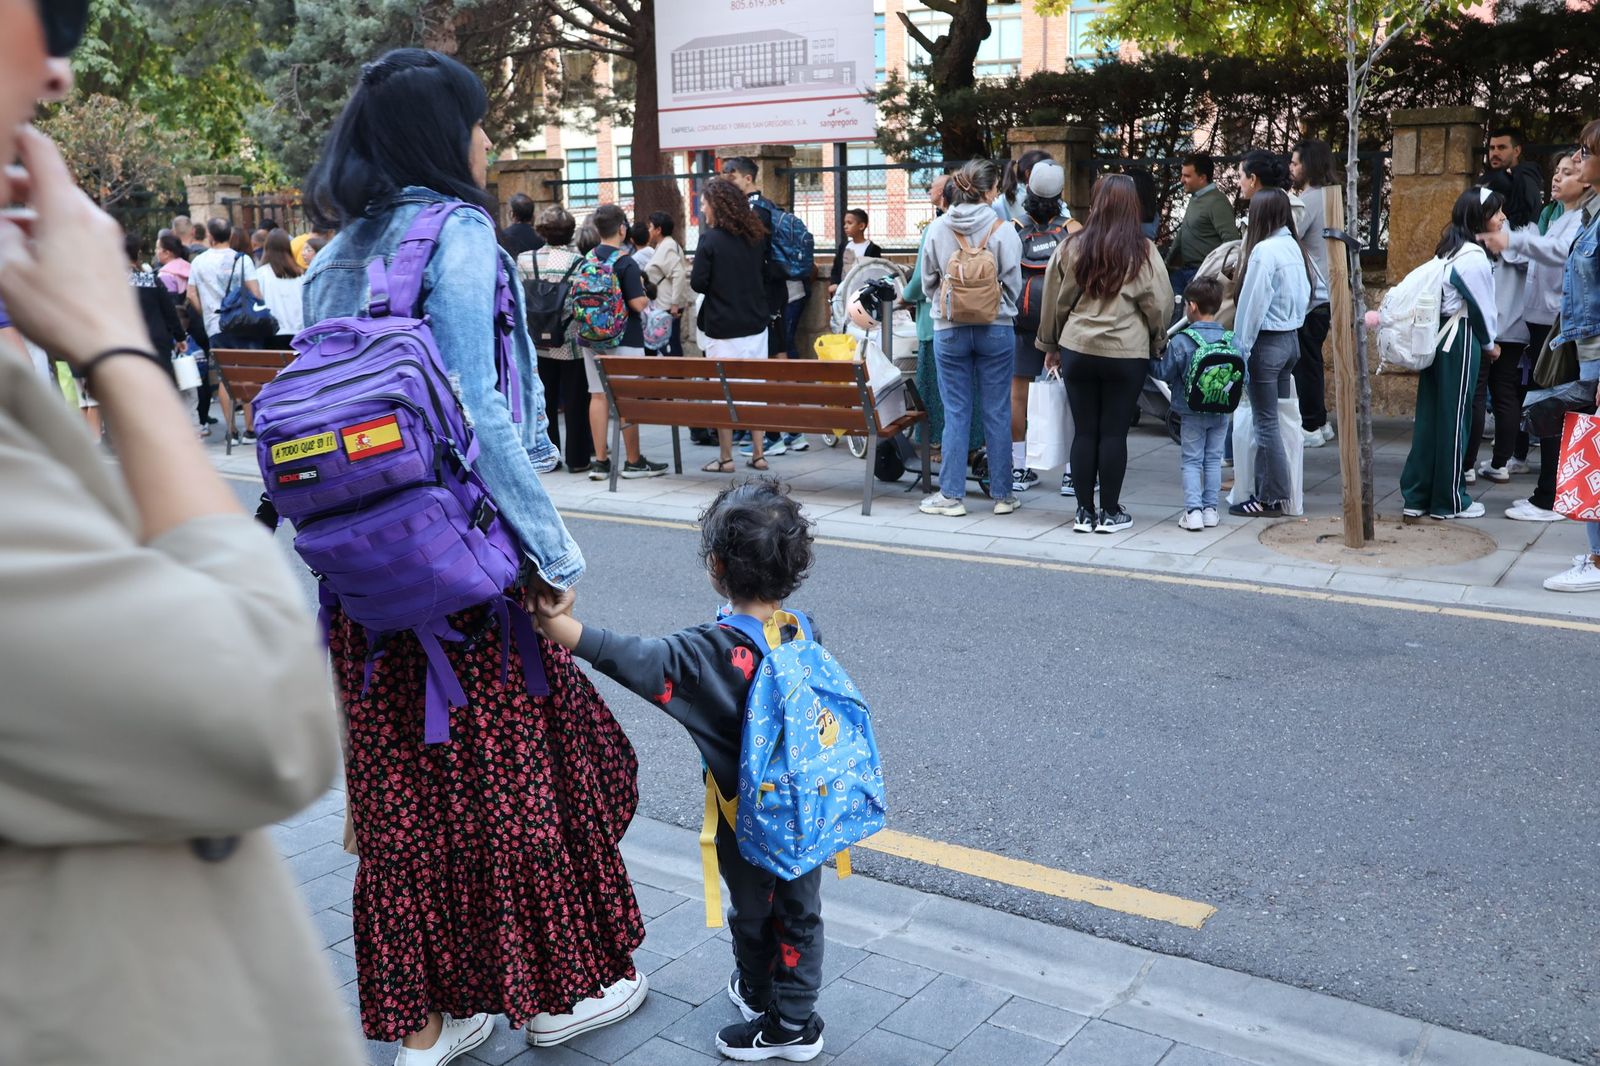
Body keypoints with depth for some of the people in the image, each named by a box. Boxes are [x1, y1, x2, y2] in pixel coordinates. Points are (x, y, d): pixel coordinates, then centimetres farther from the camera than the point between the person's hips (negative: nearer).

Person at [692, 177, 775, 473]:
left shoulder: (711, 238, -12)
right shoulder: (754, 235, 7)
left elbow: (698, 283, -11)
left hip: (723, 329, -6)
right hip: (756, 324, 6)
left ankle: (725, 458, 5)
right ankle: (758, 454, 14)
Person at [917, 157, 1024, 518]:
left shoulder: (937, 228, -2)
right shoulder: (1003, 230, -8)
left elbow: (927, 281, 7)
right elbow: (1013, 284, -1)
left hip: (949, 330, 1)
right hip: (996, 329, -1)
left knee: (955, 413, 6)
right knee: (997, 413, 6)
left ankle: (951, 494, 8)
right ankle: (1002, 493, 14)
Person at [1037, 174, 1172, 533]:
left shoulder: (1072, 247, -1)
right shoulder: (1142, 251, -6)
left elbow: (1054, 301, 6)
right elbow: (1160, 303, -2)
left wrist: (1050, 345, 19)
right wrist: (1156, 342, 15)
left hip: (1078, 351, 2)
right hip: (1127, 354, -2)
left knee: (1084, 432, 8)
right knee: (1114, 433, 5)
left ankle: (1084, 512, 14)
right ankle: (1110, 513, 12)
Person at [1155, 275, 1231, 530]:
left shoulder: (1180, 341, -15)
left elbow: (1165, 374, -6)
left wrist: (1156, 358, 12)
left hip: (1192, 414, -3)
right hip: (1222, 413, 3)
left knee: (1192, 461, 5)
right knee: (1213, 459, 13)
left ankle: (1193, 511, -3)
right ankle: (1210, 509, 15)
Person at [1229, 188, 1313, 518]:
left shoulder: (1264, 250, -16)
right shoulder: (1295, 248, 8)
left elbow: (1252, 305, -16)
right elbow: (1309, 294, 14)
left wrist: (1241, 350, -12)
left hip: (1267, 342, -8)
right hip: (1291, 339, 8)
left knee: (1266, 422, -2)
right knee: (1279, 419, 12)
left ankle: (1269, 499, 4)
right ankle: (1273, 490, 18)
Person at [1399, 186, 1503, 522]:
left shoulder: (1451, 250, 12)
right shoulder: (1474, 258, -15)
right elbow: (1482, 307, -8)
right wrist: (1490, 344, 8)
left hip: (1436, 336, 8)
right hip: (1459, 341, -8)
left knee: (1430, 416, 9)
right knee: (1453, 420, 0)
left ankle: (1417, 496, 13)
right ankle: (1448, 501, 9)